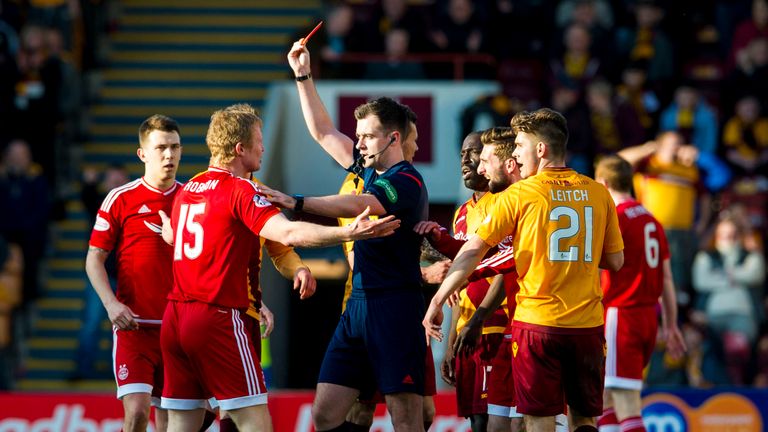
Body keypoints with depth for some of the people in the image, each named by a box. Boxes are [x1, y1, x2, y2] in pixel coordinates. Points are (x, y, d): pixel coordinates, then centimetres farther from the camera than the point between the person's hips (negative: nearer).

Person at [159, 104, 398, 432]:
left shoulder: (187, 189, 13)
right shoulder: (240, 190, -10)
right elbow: (288, 233, -25)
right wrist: (348, 233, -32)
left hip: (174, 318, 8)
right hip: (218, 318, -8)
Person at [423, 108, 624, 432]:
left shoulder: (519, 194, -5)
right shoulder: (598, 193, 4)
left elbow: (473, 251, -4)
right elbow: (615, 260, 11)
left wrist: (437, 302, 3)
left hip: (537, 322, -3)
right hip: (587, 324, 3)